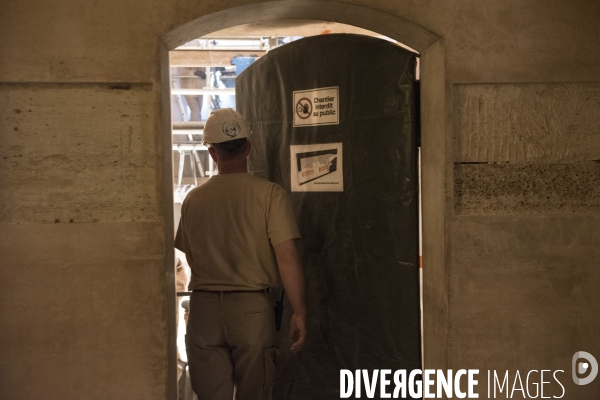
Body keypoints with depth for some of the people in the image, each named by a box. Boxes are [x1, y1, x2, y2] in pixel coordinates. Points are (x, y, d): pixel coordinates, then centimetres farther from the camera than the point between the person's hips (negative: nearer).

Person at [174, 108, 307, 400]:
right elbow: (287, 257, -13)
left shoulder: (193, 199, -1)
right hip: (251, 307, -2)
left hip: (204, 308, 2)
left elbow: (190, 256, 10)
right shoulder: (269, 194, -9)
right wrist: (298, 313, -6)